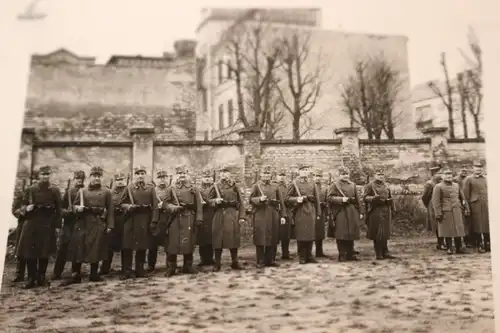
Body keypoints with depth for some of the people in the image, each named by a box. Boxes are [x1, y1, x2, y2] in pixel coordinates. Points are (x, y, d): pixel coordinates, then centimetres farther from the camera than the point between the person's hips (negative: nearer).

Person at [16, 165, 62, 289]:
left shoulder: (55, 190, 3)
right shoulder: (30, 189, 4)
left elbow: (59, 209, 3)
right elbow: (23, 206, 8)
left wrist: (57, 225, -1)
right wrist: (27, 208, -16)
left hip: (48, 225, 0)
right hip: (32, 224, 1)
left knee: (44, 253, 5)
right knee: (30, 253, 0)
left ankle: (41, 278, 18)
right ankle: (31, 279, 10)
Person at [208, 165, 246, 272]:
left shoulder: (235, 186, 5)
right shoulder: (215, 186, 7)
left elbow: (240, 202, 3)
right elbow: (209, 199, 11)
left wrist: (242, 216, -5)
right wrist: (215, 200, -12)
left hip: (232, 215, 0)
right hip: (219, 215, 0)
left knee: (233, 238, 3)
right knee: (218, 238, 1)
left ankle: (235, 262, 16)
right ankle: (217, 264, 10)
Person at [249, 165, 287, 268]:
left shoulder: (275, 186, 12)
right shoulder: (256, 185, 5)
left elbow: (281, 202, 10)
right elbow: (251, 199, 0)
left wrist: (283, 215, 4)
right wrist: (259, 199, -19)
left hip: (273, 216, 3)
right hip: (260, 215, -3)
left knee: (273, 239, 6)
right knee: (260, 239, -2)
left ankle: (270, 260, 17)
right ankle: (260, 261, 7)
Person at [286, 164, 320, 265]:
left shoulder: (312, 185, 14)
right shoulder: (294, 184, 4)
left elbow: (316, 200, 13)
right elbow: (288, 197, 2)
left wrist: (318, 214, 9)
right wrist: (297, 199, -17)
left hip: (311, 212, 3)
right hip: (299, 212, -3)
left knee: (311, 234, 3)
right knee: (301, 235, -2)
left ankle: (309, 256, 13)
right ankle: (302, 257, 7)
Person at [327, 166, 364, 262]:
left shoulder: (352, 185, 15)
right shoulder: (335, 185, 1)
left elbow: (357, 199, 15)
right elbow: (330, 198, -8)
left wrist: (360, 212, 11)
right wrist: (341, 199, -18)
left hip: (352, 212, 5)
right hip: (341, 212, -5)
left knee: (351, 233, 8)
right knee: (341, 235, -4)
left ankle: (350, 254, 18)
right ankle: (342, 255, 4)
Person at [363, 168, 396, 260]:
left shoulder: (386, 186, 17)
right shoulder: (370, 186, -1)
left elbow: (390, 198, 20)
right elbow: (365, 197, -8)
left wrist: (392, 209, 9)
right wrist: (374, 198, -24)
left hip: (386, 211, 6)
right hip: (376, 211, -5)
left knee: (385, 233, 8)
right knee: (377, 233, -3)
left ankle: (385, 253, 14)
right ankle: (378, 254, 4)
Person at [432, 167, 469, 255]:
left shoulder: (456, 185, 14)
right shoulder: (438, 187, -4)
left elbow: (462, 198, 20)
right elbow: (435, 201, -9)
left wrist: (466, 208, 14)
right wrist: (438, 214, -15)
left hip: (457, 212, 5)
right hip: (446, 212, -5)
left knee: (458, 230, 6)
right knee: (448, 231, 1)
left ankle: (459, 248, 17)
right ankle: (449, 249, 11)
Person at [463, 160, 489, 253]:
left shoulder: (485, 178, 14)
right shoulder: (468, 179, -1)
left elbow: (489, 191, 16)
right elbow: (466, 194, -4)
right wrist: (468, 207, -6)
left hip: (486, 205, 4)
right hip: (475, 205, -4)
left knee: (487, 224, 6)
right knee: (477, 226, 1)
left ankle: (487, 245, 15)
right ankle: (479, 245, 10)